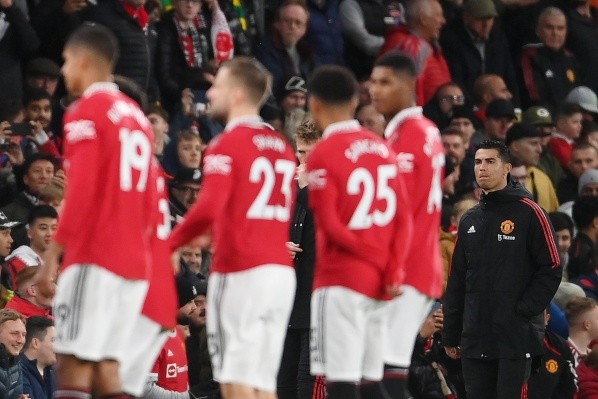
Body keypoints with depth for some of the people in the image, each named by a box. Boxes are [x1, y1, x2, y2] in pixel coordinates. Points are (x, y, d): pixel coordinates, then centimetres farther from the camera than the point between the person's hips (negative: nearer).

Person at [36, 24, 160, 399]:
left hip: (94, 258, -8)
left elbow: (82, 190, -15)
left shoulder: (87, 112, -6)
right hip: (135, 260, 8)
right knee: (106, 367, 7)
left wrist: (55, 250, -13)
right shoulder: (137, 115, 18)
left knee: (74, 365, -8)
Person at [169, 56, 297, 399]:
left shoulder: (228, 144, -8)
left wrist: (169, 244, -9)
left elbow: (208, 208, -19)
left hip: (241, 271, -7)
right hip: (280, 270, 7)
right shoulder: (282, 147, 15)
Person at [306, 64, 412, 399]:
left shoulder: (324, 154, -9)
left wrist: (373, 258, -3)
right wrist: (393, 270, -2)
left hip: (341, 280, -6)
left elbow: (330, 225, -14)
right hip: (380, 283, 6)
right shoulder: (383, 149, 9)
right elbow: (404, 218, 4)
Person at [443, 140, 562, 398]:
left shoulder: (527, 213, -3)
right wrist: (451, 335, 15)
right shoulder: (470, 220, 16)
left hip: (515, 339, -6)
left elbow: (551, 270, -6)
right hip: (474, 340, 6)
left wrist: (523, 311, -14)